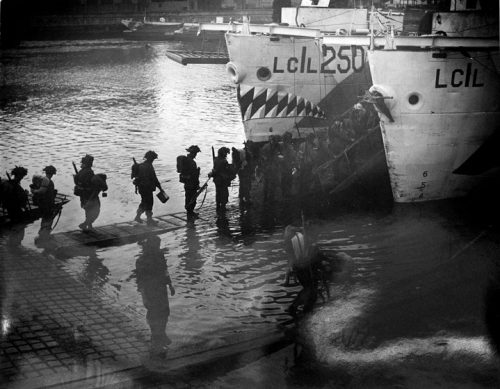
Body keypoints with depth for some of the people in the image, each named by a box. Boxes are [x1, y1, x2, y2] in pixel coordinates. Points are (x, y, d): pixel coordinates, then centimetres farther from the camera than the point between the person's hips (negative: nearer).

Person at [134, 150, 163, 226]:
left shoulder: (140, 165, 9)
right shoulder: (149, 167, -18)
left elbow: (138, 177, 15)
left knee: (144, 202, 20)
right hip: (147, 188, -8)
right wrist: (160, 187, -10)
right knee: (149, 203, 1)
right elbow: (154, 178, -17)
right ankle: (149, 220, 8)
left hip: (141, 188, 8)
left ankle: (137, 217, 23)